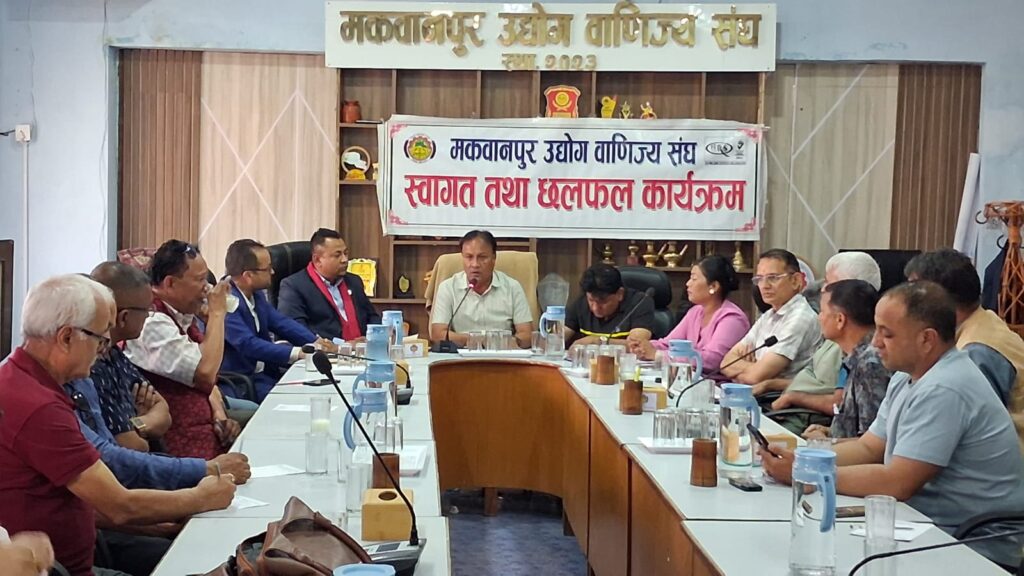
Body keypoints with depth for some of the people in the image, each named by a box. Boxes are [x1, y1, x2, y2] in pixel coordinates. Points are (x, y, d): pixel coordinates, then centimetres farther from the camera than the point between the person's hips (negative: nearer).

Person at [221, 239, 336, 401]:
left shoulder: (256, 295, 8)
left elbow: (281, 322, 10)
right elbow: (248, 344, -28)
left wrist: (315, 341, -6)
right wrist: (297, 353, -31)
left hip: (265, 372, 9)